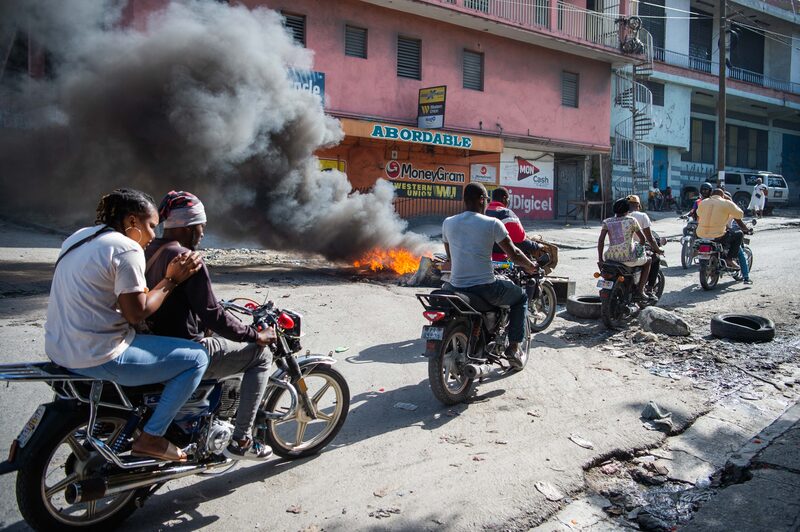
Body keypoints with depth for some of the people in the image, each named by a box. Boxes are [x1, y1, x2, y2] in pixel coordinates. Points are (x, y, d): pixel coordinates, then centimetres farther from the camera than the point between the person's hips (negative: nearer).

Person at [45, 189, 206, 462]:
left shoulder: (81, 236, 12)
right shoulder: (127, 249, -15)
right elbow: (136, 313, -16)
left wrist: (165, 277, 10)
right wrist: (171, 280, -7)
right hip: (99, 356, -10)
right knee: (197, 356, -4)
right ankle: (151, 437, 2)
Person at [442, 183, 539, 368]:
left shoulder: (448, 223, 6)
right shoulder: (492, 223, -7)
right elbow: (513, 253, -3)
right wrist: (530, 266, 16)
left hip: (456, 288, 4)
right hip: (485, 288, -4)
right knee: (521, 296, 24)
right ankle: (513, 347, 18)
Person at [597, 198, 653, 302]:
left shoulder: (607, 222, 8)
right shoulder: (631, 220, 2)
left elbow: (601, 240, 1)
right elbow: (642, 238, 7)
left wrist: (600, 259, 7)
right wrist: (641, 248, 27)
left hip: (611, 257, 3)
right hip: (628, 257, -3)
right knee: (647, 261, 25)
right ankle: (639, 291, 15)